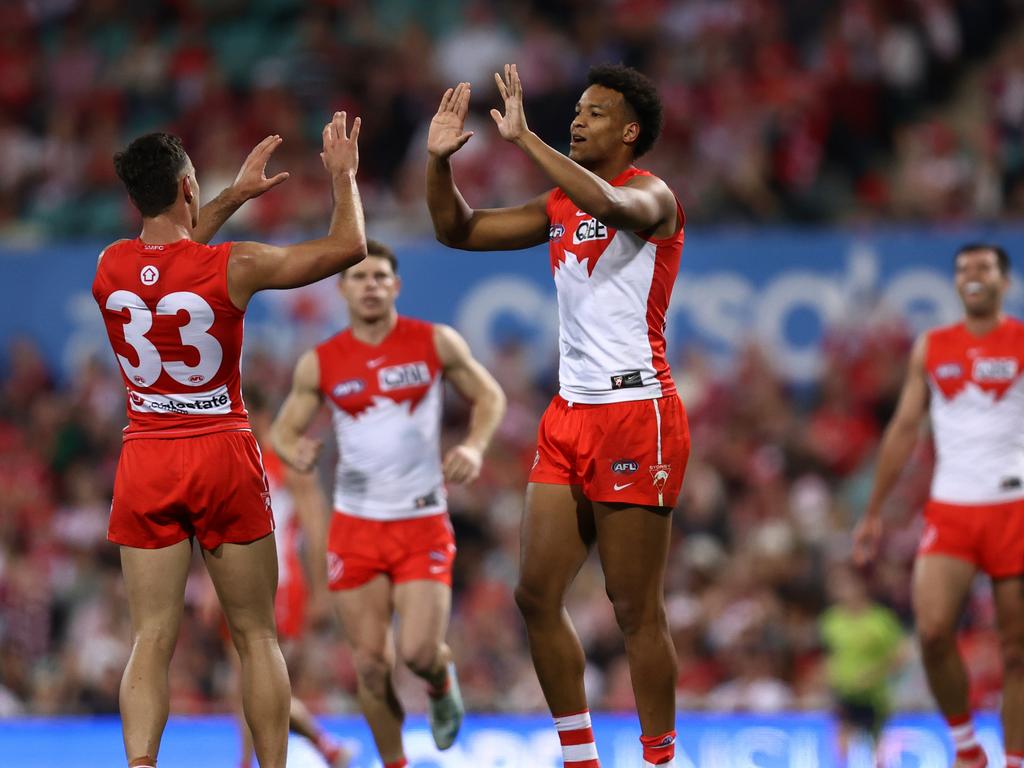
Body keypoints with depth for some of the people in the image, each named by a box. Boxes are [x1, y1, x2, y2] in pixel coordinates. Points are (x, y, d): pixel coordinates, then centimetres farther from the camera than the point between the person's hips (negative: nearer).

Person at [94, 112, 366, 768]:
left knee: (151, 641, -1)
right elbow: (349, 246, 0)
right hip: (224, 455, -2)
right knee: (256, 636, 8)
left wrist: (237, 196, 32)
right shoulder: (233, 267, -11)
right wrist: (344, 175, 16)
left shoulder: (110, 266, -1)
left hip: (145, 464, 2)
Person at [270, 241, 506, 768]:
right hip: (356, 527, 1)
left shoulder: (436, 343, -2)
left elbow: (489, 397, 8)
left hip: (423, 525, -1)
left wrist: (475, 447, -10)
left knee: (418, 651, -15)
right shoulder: (319, 364, 1)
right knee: (371, 668, -1)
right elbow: (282, 430, 8)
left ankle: (442, 681, 22)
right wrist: (294, 452, -16)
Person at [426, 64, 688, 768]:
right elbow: (457, 231, 17)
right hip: (570, 416, 8)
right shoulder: (560, 204, 14)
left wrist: (525, 138, -31)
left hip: (635, 413, -8)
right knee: (538, 595, 6)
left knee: (637, 609, -5)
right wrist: (440, 160, 1)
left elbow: (612, 205, -33)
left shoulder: (653, 195, -8)